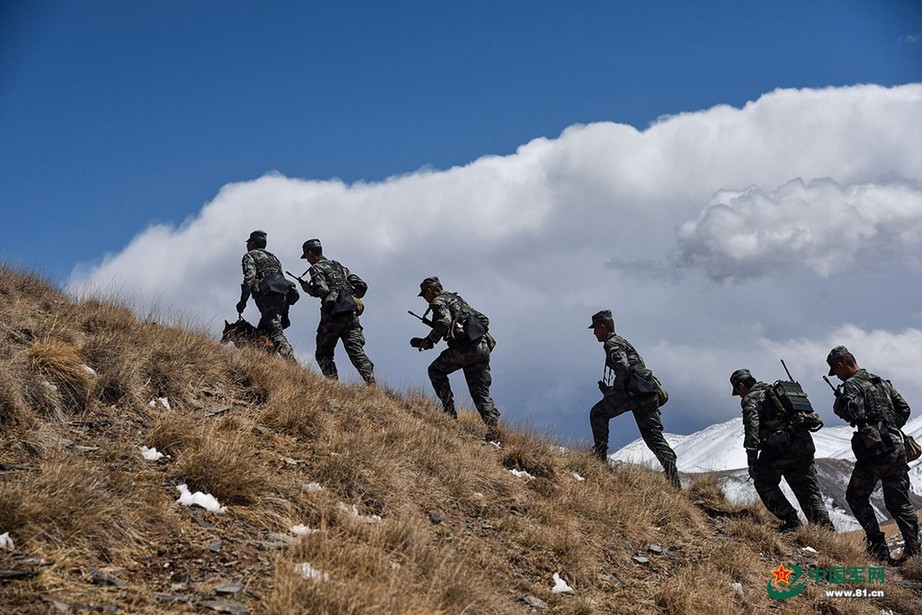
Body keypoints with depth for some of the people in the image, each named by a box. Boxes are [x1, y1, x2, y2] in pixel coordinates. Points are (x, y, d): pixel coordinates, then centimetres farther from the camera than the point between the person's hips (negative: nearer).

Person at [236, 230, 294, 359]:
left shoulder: (250, 255, 10)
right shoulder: (273, 257, 32)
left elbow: (250, 278, -9)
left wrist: (243, 301, -6)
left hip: (267, 295, -8)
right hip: (282, 296, 8)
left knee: (276, 331, -18)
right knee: (262, 331, 16)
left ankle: (291, 362, -34)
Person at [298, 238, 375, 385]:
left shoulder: (316, 268, 4)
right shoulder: (339, 267, 25)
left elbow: (322, 290, -12)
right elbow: (362, 285, 20)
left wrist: (309, 289, 6)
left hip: (333, 314, -5)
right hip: (351, 314, 5)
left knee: (323, 355, 8)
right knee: (357, 351, -4)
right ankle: (371, 383, -22)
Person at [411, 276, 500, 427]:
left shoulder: (439, 301, 4)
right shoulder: (458, 299, 30)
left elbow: (444, 322, -17)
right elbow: (483, 320, 29)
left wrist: (429, 341, -7)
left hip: (465, 348, -8)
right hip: (483, 348, 8)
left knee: (435, 370, 14)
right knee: (481, 393, 8)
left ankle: (450, 411, 7)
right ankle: (493, 425, -10)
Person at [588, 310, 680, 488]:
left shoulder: (612, 343, -2)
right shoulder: (621, 341, 29)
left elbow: (623, 367, -19)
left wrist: (615, 389, -7)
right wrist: (616, 388, 23)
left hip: (636, 391, -9)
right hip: (650, 392, 9)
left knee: (598, 413, 5)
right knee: (653, 435, 5)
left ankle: (600, 454, 0)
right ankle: (673, 478, -6)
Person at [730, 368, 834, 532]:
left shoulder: (751, 398, 4)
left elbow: (752, 427, -11)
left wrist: (752, 461, -13)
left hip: (780, 446, -7)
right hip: (804, 443, 7)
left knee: (764, 483, 11)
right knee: (809, 491, 13)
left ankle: (790, 521, 0)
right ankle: (826, 527, 0)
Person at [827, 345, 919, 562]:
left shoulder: (852, 385, -7)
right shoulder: (882, 382, 17)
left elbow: (855, 414, -21)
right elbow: (904, 409, 17)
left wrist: (839, 405, -3)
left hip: (874, 450, -7)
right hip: (897, 449, 7)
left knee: (856, 497, 9)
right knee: (899, 501, 10)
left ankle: (878, 547, 3)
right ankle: (913, 548, 2)